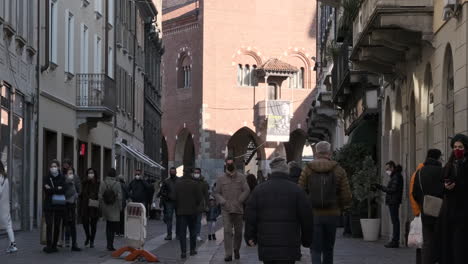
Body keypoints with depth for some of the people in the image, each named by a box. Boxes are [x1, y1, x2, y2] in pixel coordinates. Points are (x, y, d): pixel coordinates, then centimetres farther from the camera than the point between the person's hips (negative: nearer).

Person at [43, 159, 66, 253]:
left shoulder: (62, 178, 5)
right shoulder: (46, 178, 6)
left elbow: (63, 190, -8)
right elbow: (46, 189, -8)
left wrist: (51, 189, -12)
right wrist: (57, 189, -13)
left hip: (59, 205, 1)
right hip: (49, 205, -1)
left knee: (57, 226, 1)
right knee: (49, 225, -9)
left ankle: (54, 245, 10)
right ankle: (49, 245, -10)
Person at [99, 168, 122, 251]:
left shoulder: (103, 184, 0)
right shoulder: (117, 184, -11)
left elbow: (100, 197, 0)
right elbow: (119, 197, -12)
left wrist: (102, 207, 9)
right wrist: (120, 207, -3)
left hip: (106, 209, 4)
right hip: (114, 210, -4)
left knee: (108, 227, 17)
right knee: (113, 228, 1)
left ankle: (109, 244, 20)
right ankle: (110, 245, -4)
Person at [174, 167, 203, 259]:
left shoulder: (178, 184, -2)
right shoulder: (195, 184, -8)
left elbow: (175, 198, 0)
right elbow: (200, 198, -7)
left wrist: (177, 208, 10)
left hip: (181, 211, 1)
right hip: (192, 211, -1)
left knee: (182, 232, 1)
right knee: (193, 231, 14)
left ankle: (183, 252, -6)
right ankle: (192, 249, 18)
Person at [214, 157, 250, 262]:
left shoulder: (241, 177, 4)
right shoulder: (221, 179, 5)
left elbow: (246, 190, -1)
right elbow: (216, 193, 6)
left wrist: (239, 201, -10)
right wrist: (223, 202, -9)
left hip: (238, 209, 1)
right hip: (226, 210, -1)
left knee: (238, 231, 9)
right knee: (227, 231, -11)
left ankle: (236, 250, 32)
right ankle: (228, 254, -12)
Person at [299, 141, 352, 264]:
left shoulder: (307, 170, -3)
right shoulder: (338, 170, -2)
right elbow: (346, 195, -4)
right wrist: (341, 208, 15)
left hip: (313, 215, -1)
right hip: (332, 215, 1)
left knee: (315, 249, 1)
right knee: (328, 249, 16)